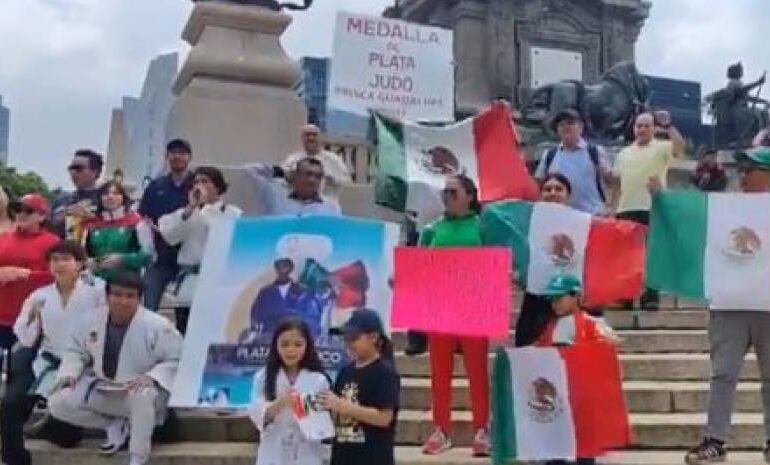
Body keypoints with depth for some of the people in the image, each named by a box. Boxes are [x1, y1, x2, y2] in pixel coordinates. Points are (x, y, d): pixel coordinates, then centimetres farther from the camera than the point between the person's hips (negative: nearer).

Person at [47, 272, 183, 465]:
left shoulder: (158, 326, -19)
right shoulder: (91, 322, -5)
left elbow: (176, 361, -15)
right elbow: (76, 351, 11)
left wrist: (151, 377, -31)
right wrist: (70, 373, -9)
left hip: (140, 390, -5)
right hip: (101, 390, 5)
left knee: (142, 396, -42)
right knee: (57, 403, -11)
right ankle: (116, 426, 5)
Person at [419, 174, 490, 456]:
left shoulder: (482, 226, 3)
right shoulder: (433, 229, 9)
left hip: (474, 308, -2)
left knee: (477, 370, 2)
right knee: (440, 371, 7)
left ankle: (481, 431, 9)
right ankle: (441, 431, 15)